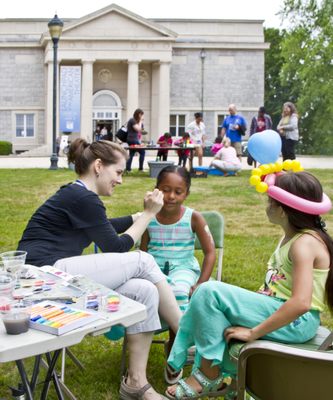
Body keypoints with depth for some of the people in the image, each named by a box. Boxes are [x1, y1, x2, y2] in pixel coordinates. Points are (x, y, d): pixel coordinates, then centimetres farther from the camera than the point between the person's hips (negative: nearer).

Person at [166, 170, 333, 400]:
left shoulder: (305, 243, -19)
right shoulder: (291, 237, 12)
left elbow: (300, 303, -30)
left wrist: (253, 333, -24)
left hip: (295, 323, -10)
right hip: (277, 310, 10)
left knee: (210, 292, -18)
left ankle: (209, 375, -5)